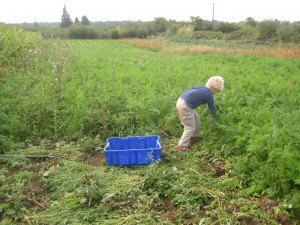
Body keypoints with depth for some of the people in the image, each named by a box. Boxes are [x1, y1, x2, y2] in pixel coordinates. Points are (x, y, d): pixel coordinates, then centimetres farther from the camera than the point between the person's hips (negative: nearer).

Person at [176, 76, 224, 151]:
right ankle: (182, 145, 3)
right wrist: (215, 116, 27)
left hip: (180, 100, 9)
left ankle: (194, 136, 40)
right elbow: (212, 108, 7)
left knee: (196, 119, 24)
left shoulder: (200, 87, 16)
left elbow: (186, 92, 17)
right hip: (185, 106, -9)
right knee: (190, 127, 2)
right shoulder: (208, 95, -5)